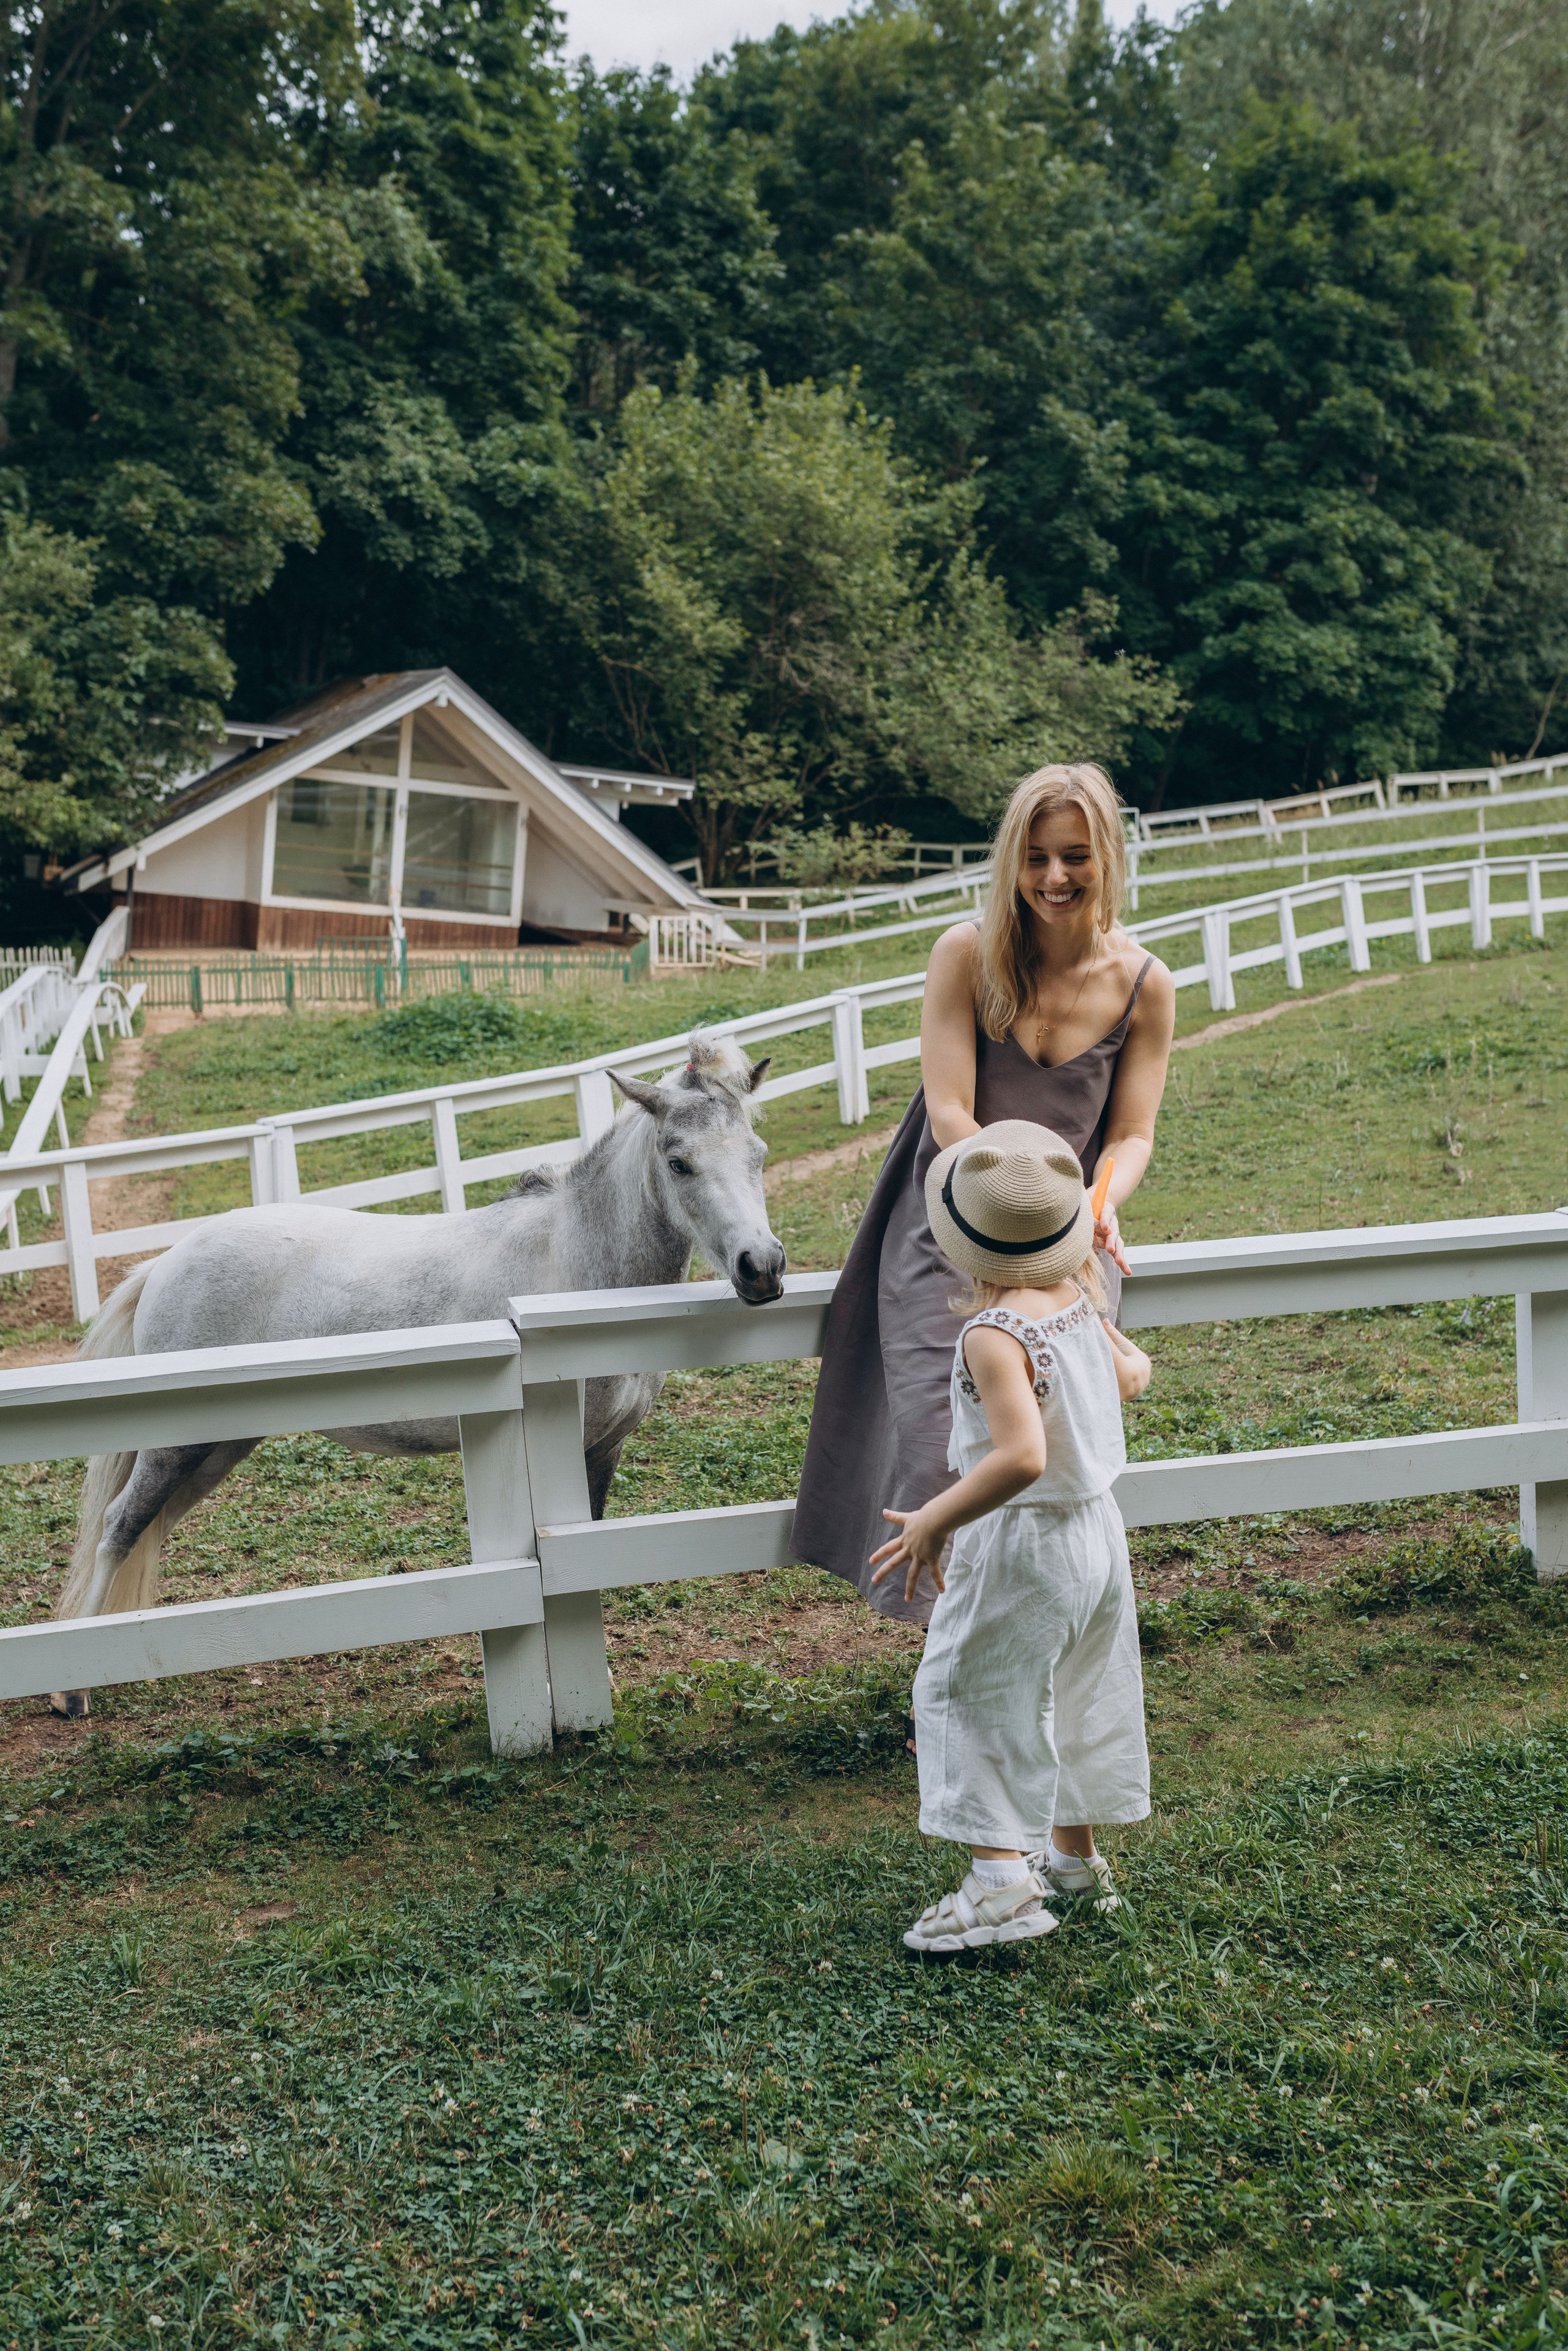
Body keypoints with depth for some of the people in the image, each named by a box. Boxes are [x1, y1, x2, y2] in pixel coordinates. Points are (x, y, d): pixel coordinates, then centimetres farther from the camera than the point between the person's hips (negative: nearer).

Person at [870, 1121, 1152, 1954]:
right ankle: (1075, 1857, 35)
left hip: (1019, 1544, -8)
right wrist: (1127, 1354, 36)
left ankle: (1002, 1880, 2)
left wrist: (933, 1522, -28)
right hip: (1097, 1528, 8)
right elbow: (1130, 1378, 15)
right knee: (1072, 1696, 21)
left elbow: (1021, 1456, -36)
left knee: (966, 1695, 5)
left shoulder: (994, 1336, -26)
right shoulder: (1078, 1300, -2)